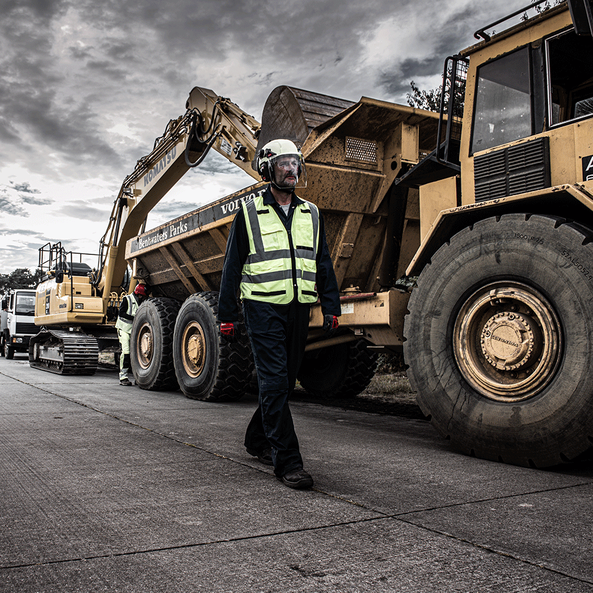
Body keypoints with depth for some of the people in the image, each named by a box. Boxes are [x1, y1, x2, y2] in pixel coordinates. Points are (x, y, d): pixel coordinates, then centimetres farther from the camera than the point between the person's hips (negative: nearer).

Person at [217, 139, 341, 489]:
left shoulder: (311, 214, 14)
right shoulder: (250, 214, 3)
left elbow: (324, 264, 15)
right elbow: (233, 266, 3)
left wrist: (331, 308, 6)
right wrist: (227, 315, -1)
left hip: (299, 308, 5)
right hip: (263, 307, -5)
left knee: (285, 381, 11)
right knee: (274, 382, -10)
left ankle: (258, 440, 31)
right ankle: (288, 462, -7)